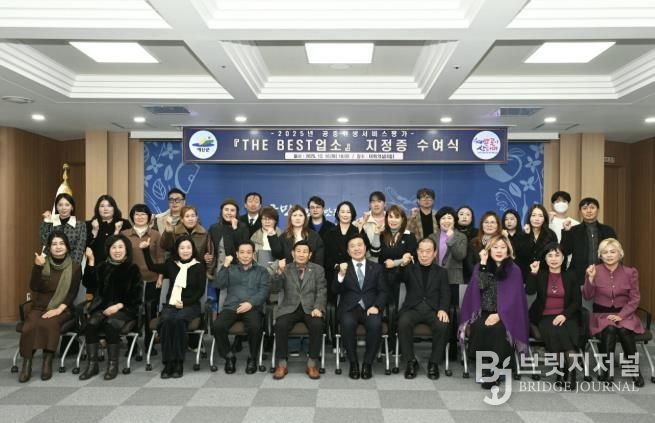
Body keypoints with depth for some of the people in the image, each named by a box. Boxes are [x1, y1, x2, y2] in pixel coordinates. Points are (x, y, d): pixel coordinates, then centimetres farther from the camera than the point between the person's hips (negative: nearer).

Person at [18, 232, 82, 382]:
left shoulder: (74, 267, 2)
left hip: (62, 309, -2)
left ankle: (48, 362, -26)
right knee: (29, 327, -30)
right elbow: (34, 287, -7)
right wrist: (37, 266, -20)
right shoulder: (42, 264, 6)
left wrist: (59, 309, -17)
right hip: (39, 307, 2)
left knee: (48, 324, -34)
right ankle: (27, 364, -21)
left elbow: (73, 293, -3)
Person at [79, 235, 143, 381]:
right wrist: (91, 261, -6)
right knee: (91, 323, -27)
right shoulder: (102, 267, 13)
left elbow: (136, 296, 0)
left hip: (125, 309, -3)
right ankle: (92, 364, -17)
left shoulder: (133, 269, 4)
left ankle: (113, 364, -20)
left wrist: (118, 306, -14)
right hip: (102, 306, 3)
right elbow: (88, 284, 0)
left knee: (111, 323, -32)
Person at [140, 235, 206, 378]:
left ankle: (178, 363, -25)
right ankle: (168, 363, -25)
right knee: (166, 320, -31)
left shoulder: (199, 266, 3)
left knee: (178, 320, -34)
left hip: (190, 305, -2)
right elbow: (152, 267, 14)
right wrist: (145, 250, 4)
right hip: (171, 304, 3)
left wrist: (185, 302, -13)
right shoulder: (171, 264, 14)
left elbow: (201, 291, -1)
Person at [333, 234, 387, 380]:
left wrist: (376, 306, -12)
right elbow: (336, 290, -1)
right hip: (349, 308, 0)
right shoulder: (342, 267, 12)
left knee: (375, 324, -32)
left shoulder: (376, 267, 15)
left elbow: (383, 291, 8)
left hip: (370, 308, 1)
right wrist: (341, 274, -20)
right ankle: (353, 363, -14)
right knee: (348, 323, -33)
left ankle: (367, 363, -12)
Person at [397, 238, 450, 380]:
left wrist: (443, 309, -15)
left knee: (442, 325, -31)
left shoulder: (441, 272, 18)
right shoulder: (410, 269, 17)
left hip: (433, 310, 0)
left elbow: (445, 294, 5)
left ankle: (434, 362, -12)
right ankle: (410, 361, -14)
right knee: (403, 323, -32)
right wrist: (402, 265, -18)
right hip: (413, 308, 0)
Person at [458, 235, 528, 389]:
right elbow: (480, 286, -9)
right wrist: (483, 263, -10)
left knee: (498, 329, -32)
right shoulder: (480, 266, 9)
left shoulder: (514, 270, 5)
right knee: (479, 328, -30)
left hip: (504, 315, -1)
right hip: (482, 312, 1)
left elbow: (514, 297, -3)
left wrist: (499, 315, -16)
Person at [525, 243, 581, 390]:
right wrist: (533, 273, -18)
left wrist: (564, 315, -12)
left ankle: (570, 372, -21)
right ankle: (564, 370, -17)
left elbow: (577, 302, 3)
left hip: (566, 316, 0)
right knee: (553, 333, -30)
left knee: (567, 334, -31)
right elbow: (529, 291, -10)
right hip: (545, 316, 0)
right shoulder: (540, 274, 7)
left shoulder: (570, 276, 8)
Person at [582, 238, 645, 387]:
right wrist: (590, 278, -20)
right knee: (610, 330, -32)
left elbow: (635, 298, 1)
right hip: (602, 314, 0)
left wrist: (621, 315, -12)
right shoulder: (595, 270, 0)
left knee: (624, 330, -31)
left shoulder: (630, 272, 3)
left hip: (624, 314, 1)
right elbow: (588, 296, -5)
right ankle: (607, 369, -17)